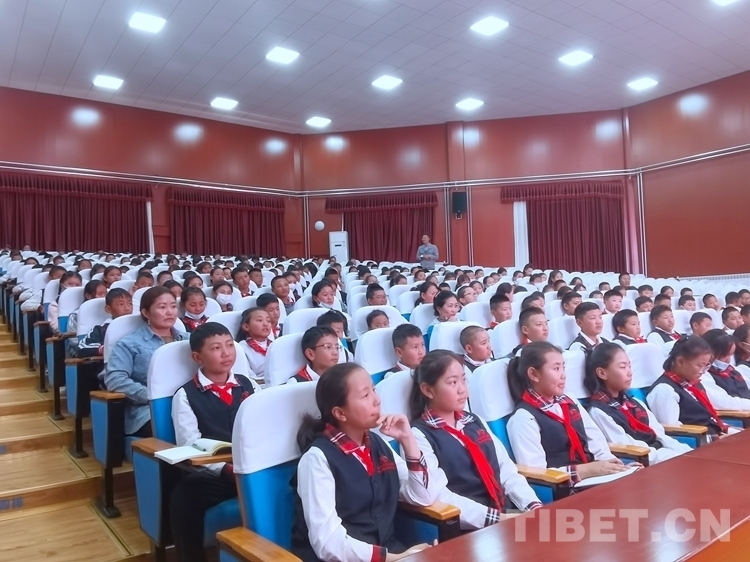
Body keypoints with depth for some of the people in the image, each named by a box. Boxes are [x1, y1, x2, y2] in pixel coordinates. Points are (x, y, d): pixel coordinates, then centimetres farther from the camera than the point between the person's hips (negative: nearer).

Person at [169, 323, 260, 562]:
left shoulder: (248, 385, 15)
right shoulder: (186, 395, 5)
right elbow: (191, 448, -5)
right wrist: (226, 468, -21)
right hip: (213, 475, -2)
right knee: (184, 495, -33)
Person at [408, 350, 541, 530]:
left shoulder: (476, 422, 14)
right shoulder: (419, 435, -8)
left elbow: (507, 471, 11)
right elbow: (438, 495, -18)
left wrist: (533, 505, -4)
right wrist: (494, 518, -21)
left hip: (506, 515, 7)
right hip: (465, 528, -6)